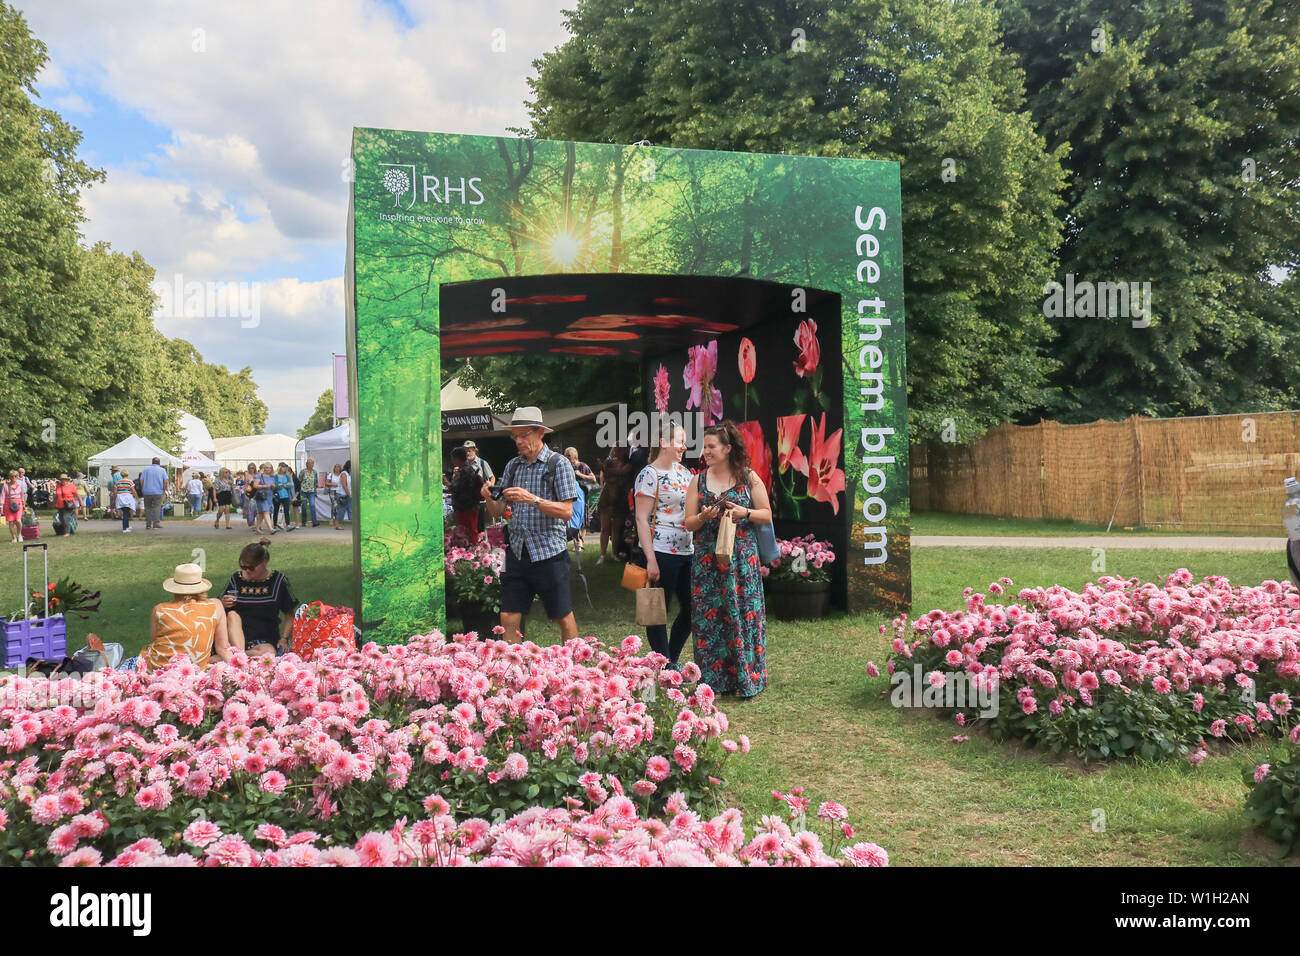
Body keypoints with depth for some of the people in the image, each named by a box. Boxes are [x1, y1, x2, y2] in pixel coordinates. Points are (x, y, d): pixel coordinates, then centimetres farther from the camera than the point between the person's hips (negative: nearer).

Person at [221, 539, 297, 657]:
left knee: (268, 653, -36)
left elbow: (290, 616, 6)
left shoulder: (278, 580, 2)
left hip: (266, 640, -2)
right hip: (237, 635, 3)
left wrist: (284, 639, -7)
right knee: (232, 614, -27)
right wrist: (223, 604, -8)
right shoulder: (237, 579, 6)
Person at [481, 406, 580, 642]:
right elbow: (498, 512, 13)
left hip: (549, 552, -4)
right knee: (508, 619, 3)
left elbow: (567, 512, -12)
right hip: (517, 550, 5)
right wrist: (489, 497, -9)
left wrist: (532, 499, -24)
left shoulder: (558, 464, -4)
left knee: (564, 618, 3)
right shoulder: (513, 466, 12)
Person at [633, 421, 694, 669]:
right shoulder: (650, 475, -9)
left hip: (686, 551, 8)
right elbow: (641, 519, -13)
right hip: (661, 553, -8)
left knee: (691, 609, 11)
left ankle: (672, 662, 26)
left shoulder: (683, 472, 14)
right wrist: (651, 560, -18)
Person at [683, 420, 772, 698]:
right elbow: (688, 524, 7)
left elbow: (767, 514, 4)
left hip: (742, 559, -2)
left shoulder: (748, 477, 2)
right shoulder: (699, 480, 8)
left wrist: (745, 513, -13)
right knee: (709, 617, 2)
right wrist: (703, 517, -13)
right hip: (707, 560, 2)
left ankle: (747, 679, 10)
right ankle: (714, 681, 11)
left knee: (744, 615, -1)